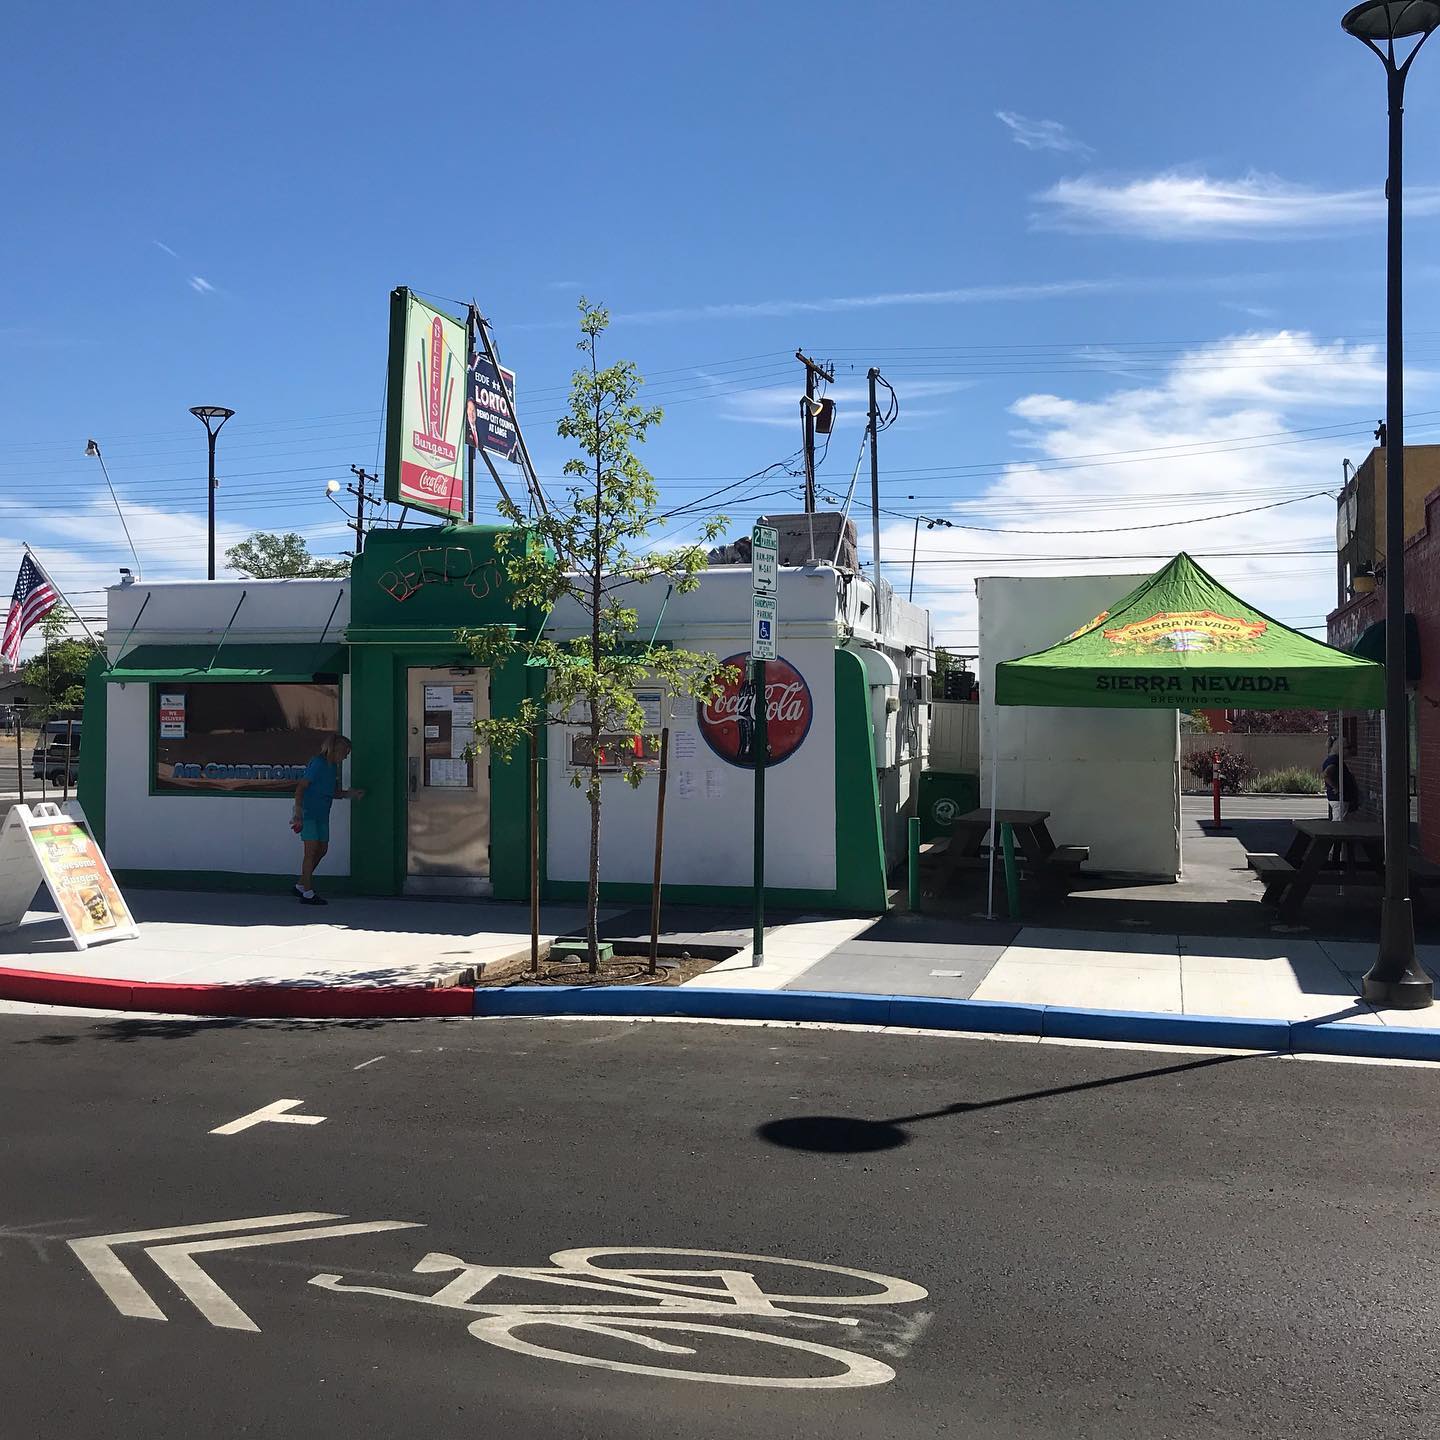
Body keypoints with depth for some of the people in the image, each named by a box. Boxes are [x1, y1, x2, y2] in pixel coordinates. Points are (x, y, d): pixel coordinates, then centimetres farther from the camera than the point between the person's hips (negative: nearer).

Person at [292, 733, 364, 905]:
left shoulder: (333, 767, 11)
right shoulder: (317, 764, -15)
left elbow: (334, 793, 21)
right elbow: (300, 788, -18)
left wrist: (351, 794, 4)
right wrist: (298, 815, -24)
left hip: (322, 814, 9)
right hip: (308, 812, -9)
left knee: (322, 849, 10)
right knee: (312, 849, -7)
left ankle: (300, 885, 22)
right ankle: (307, 894, -1)